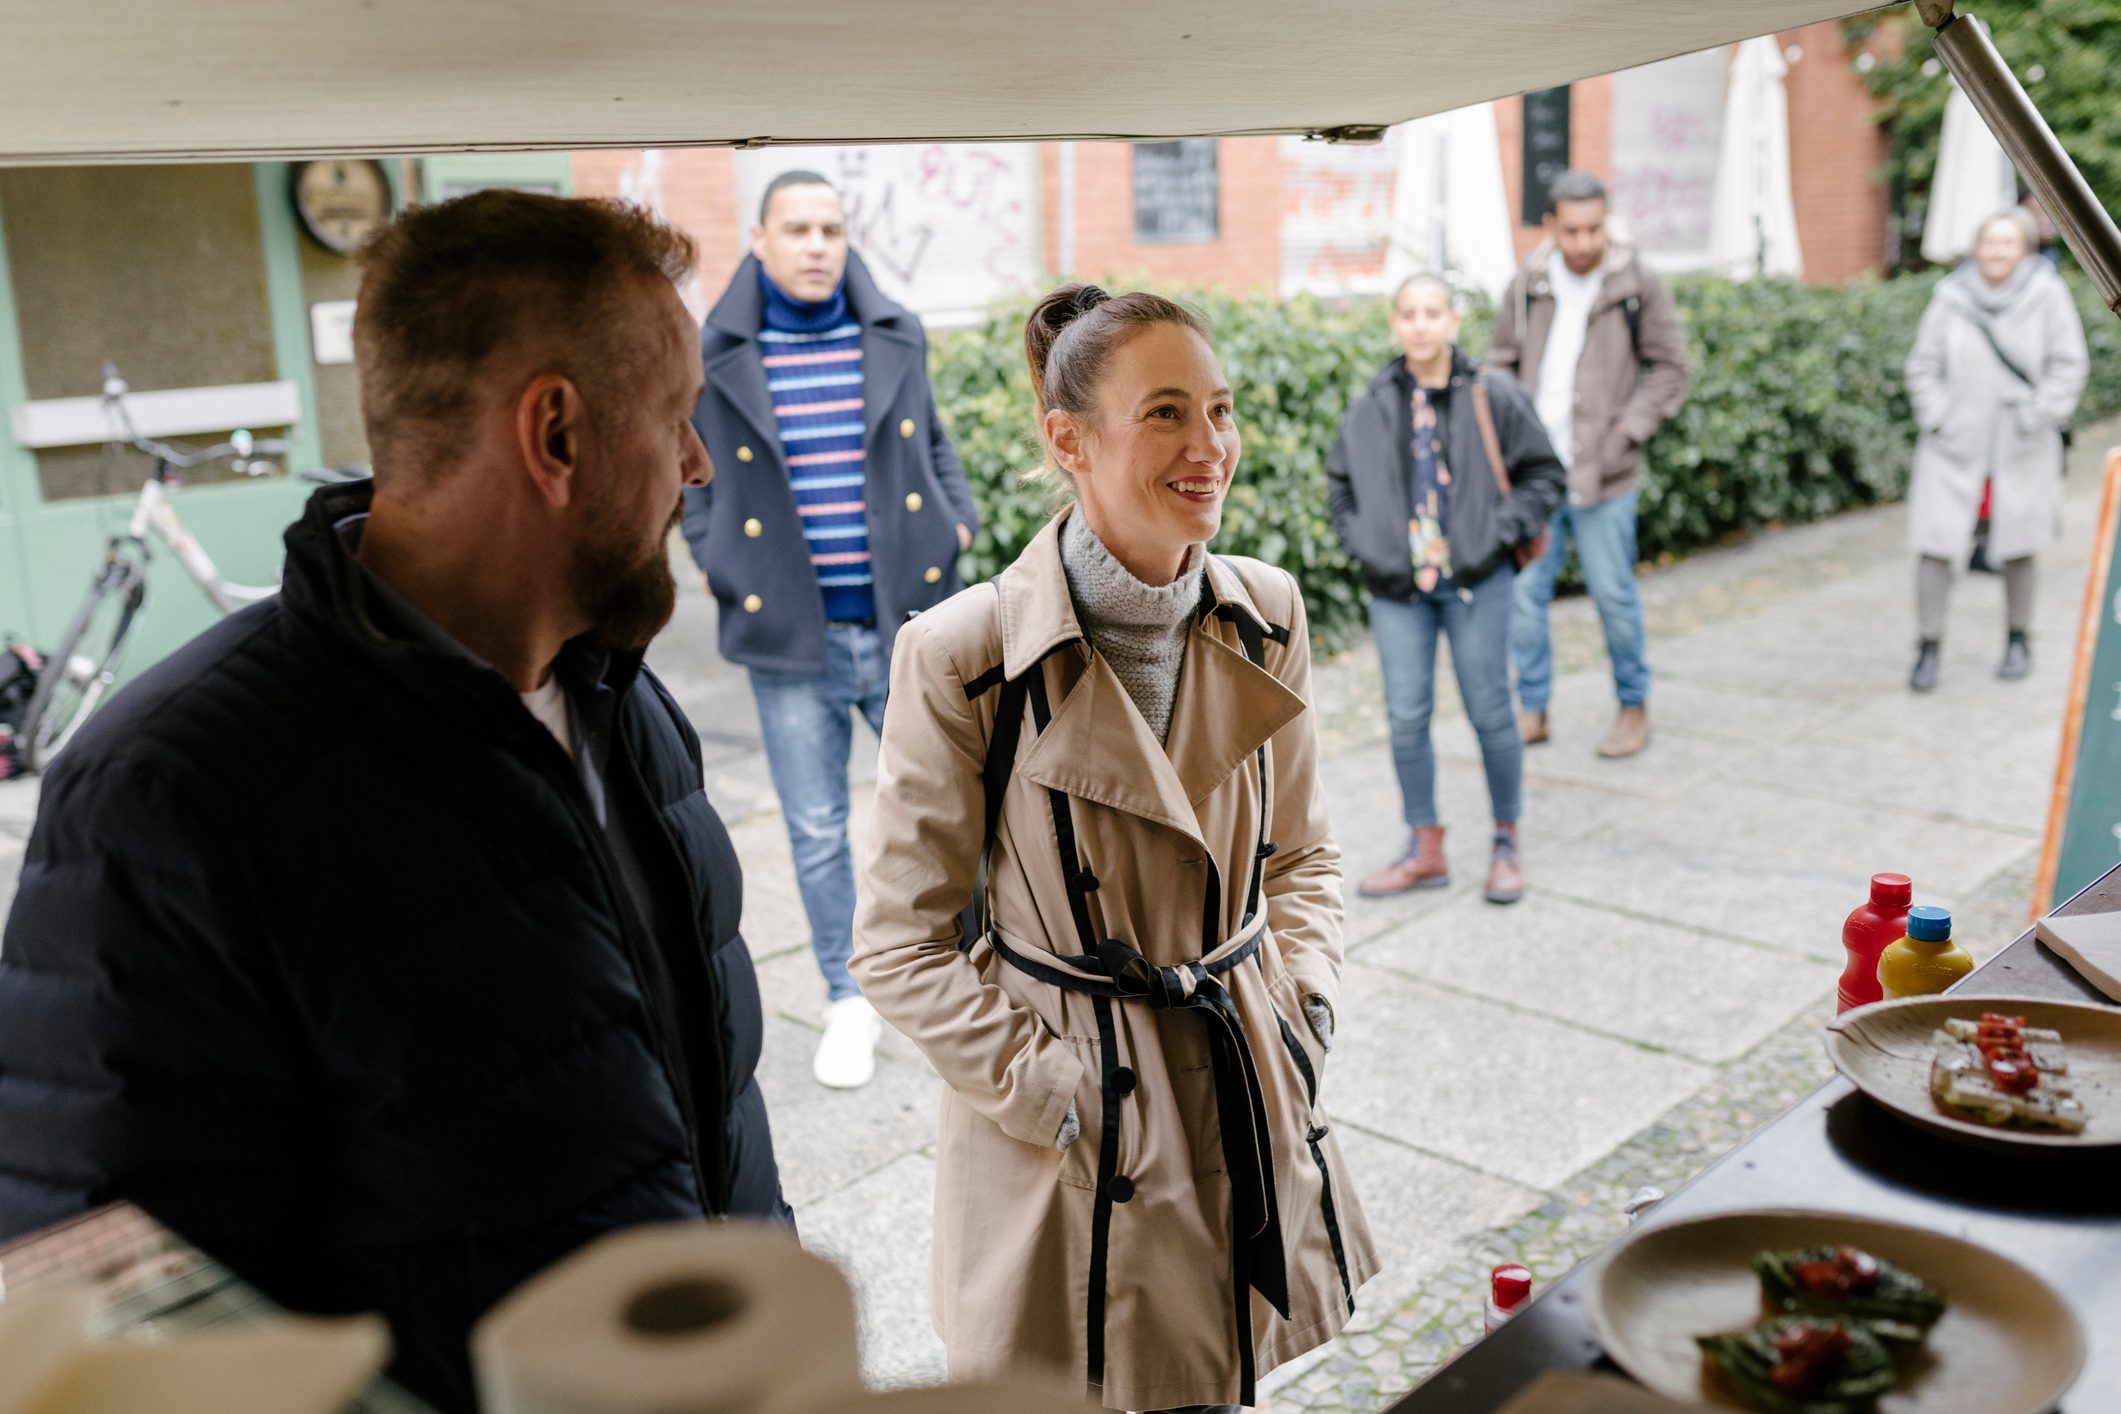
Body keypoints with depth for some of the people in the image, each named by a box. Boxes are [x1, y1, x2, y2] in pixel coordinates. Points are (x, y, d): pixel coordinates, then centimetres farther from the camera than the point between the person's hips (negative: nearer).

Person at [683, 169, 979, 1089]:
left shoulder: (896, 338, 4)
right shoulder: (715, 357, -1)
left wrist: (959, 518, 2)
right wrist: (715, 563, -2)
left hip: (906, 624, 1)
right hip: (791, 635, -1)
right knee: (817, 831, 10)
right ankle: (848, 1004, 27)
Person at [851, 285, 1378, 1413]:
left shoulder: (1267, 620, -2)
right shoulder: (963, 656, -17)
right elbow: (898, 944, -11)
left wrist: (1307, 1003, -1)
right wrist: (1048, 1089, -15)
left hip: (1249, 1102, 5)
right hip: (1075, 1148, -4)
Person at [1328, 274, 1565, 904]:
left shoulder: (1492, 396, -5)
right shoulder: (1373, 406, 2)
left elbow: (1545, 475, 2)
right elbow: (1339, 482, 15)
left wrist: (1498, 531, -9)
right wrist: (1363, 541, 2)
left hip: (1476, 580, -2)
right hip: (1398, 588, 3)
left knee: (1489, 712, 5)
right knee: (1406, 717, 6)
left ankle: (1506, 843, 23)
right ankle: (1426, 850, 20)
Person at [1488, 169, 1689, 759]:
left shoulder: (1638, 285, -4)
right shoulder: (1528, 283, 3)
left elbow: (1669, 368, 1)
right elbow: (1501, 362, 12)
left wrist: (1626, 432, -9)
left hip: (1602, 475, -3)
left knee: (1613, 595, 5)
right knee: (1523, 590, 5)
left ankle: (1633, 706, 23)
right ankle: (1532, 709, 19)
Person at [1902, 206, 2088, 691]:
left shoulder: (2047, 293, -4)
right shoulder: (1951, 296, -4)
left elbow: (2069, 363, 1)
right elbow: (1923, 365, 5)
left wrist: (2040, 413, -9)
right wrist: (1937, 418, -5)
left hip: (2020, 450, 0)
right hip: (1954, 447, 0)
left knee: (2016, 550, 11)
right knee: (1934, 545, -6)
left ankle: (2019, 641, 30)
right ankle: (1929, 647, 6)